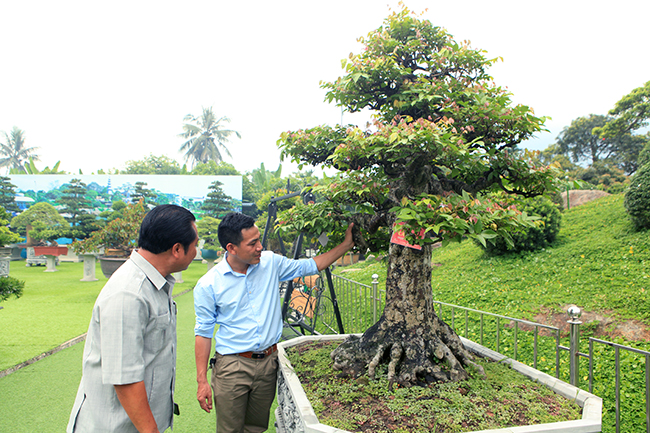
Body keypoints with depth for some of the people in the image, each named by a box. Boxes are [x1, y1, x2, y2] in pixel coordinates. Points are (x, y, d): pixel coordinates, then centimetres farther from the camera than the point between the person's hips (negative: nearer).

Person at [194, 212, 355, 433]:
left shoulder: (270, 263, -2)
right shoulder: (208, 285, -10)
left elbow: (310, 266, 8)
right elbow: (203, 332, -4)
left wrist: (347, 244, 4)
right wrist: (202, 381, -4)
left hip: (268, 363, 3)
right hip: (232, 367, -3)